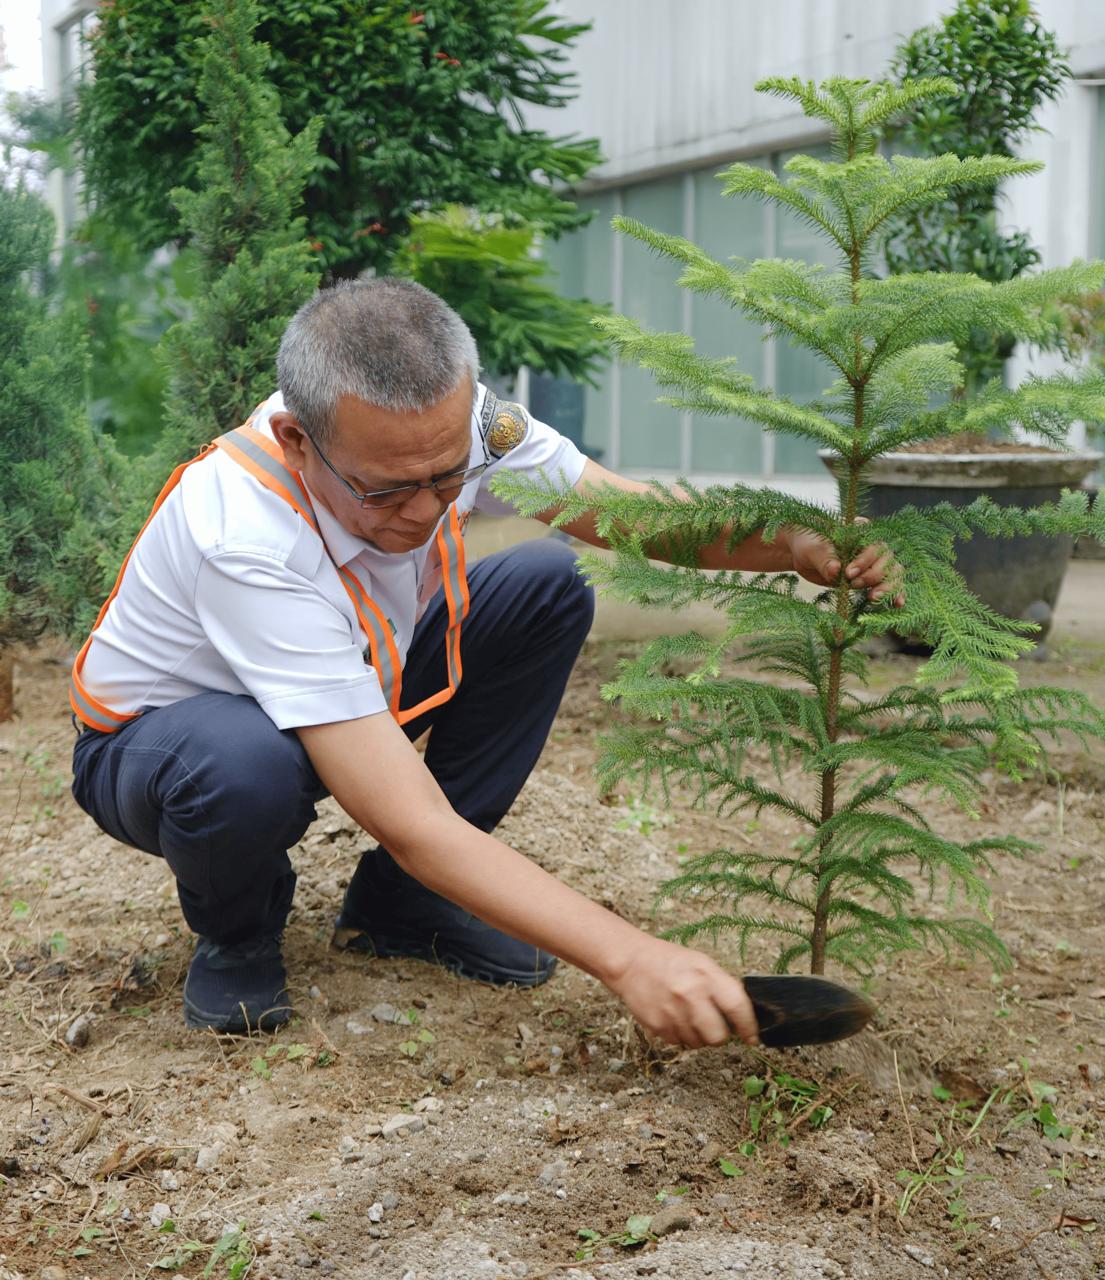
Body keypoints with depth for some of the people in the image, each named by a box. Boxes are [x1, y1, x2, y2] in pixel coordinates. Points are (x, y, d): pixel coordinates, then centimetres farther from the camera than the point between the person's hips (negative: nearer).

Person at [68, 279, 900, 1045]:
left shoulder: (450, 428, -24)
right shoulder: (244, 539, -40)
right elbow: (413, 824, -42)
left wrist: (799, 545, -33)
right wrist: (627, 959, -46)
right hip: (161, 731, -6)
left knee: (550, 588, -12)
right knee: (243, 766, -42)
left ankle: (398, 902, -2)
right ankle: (235, 934, -3)